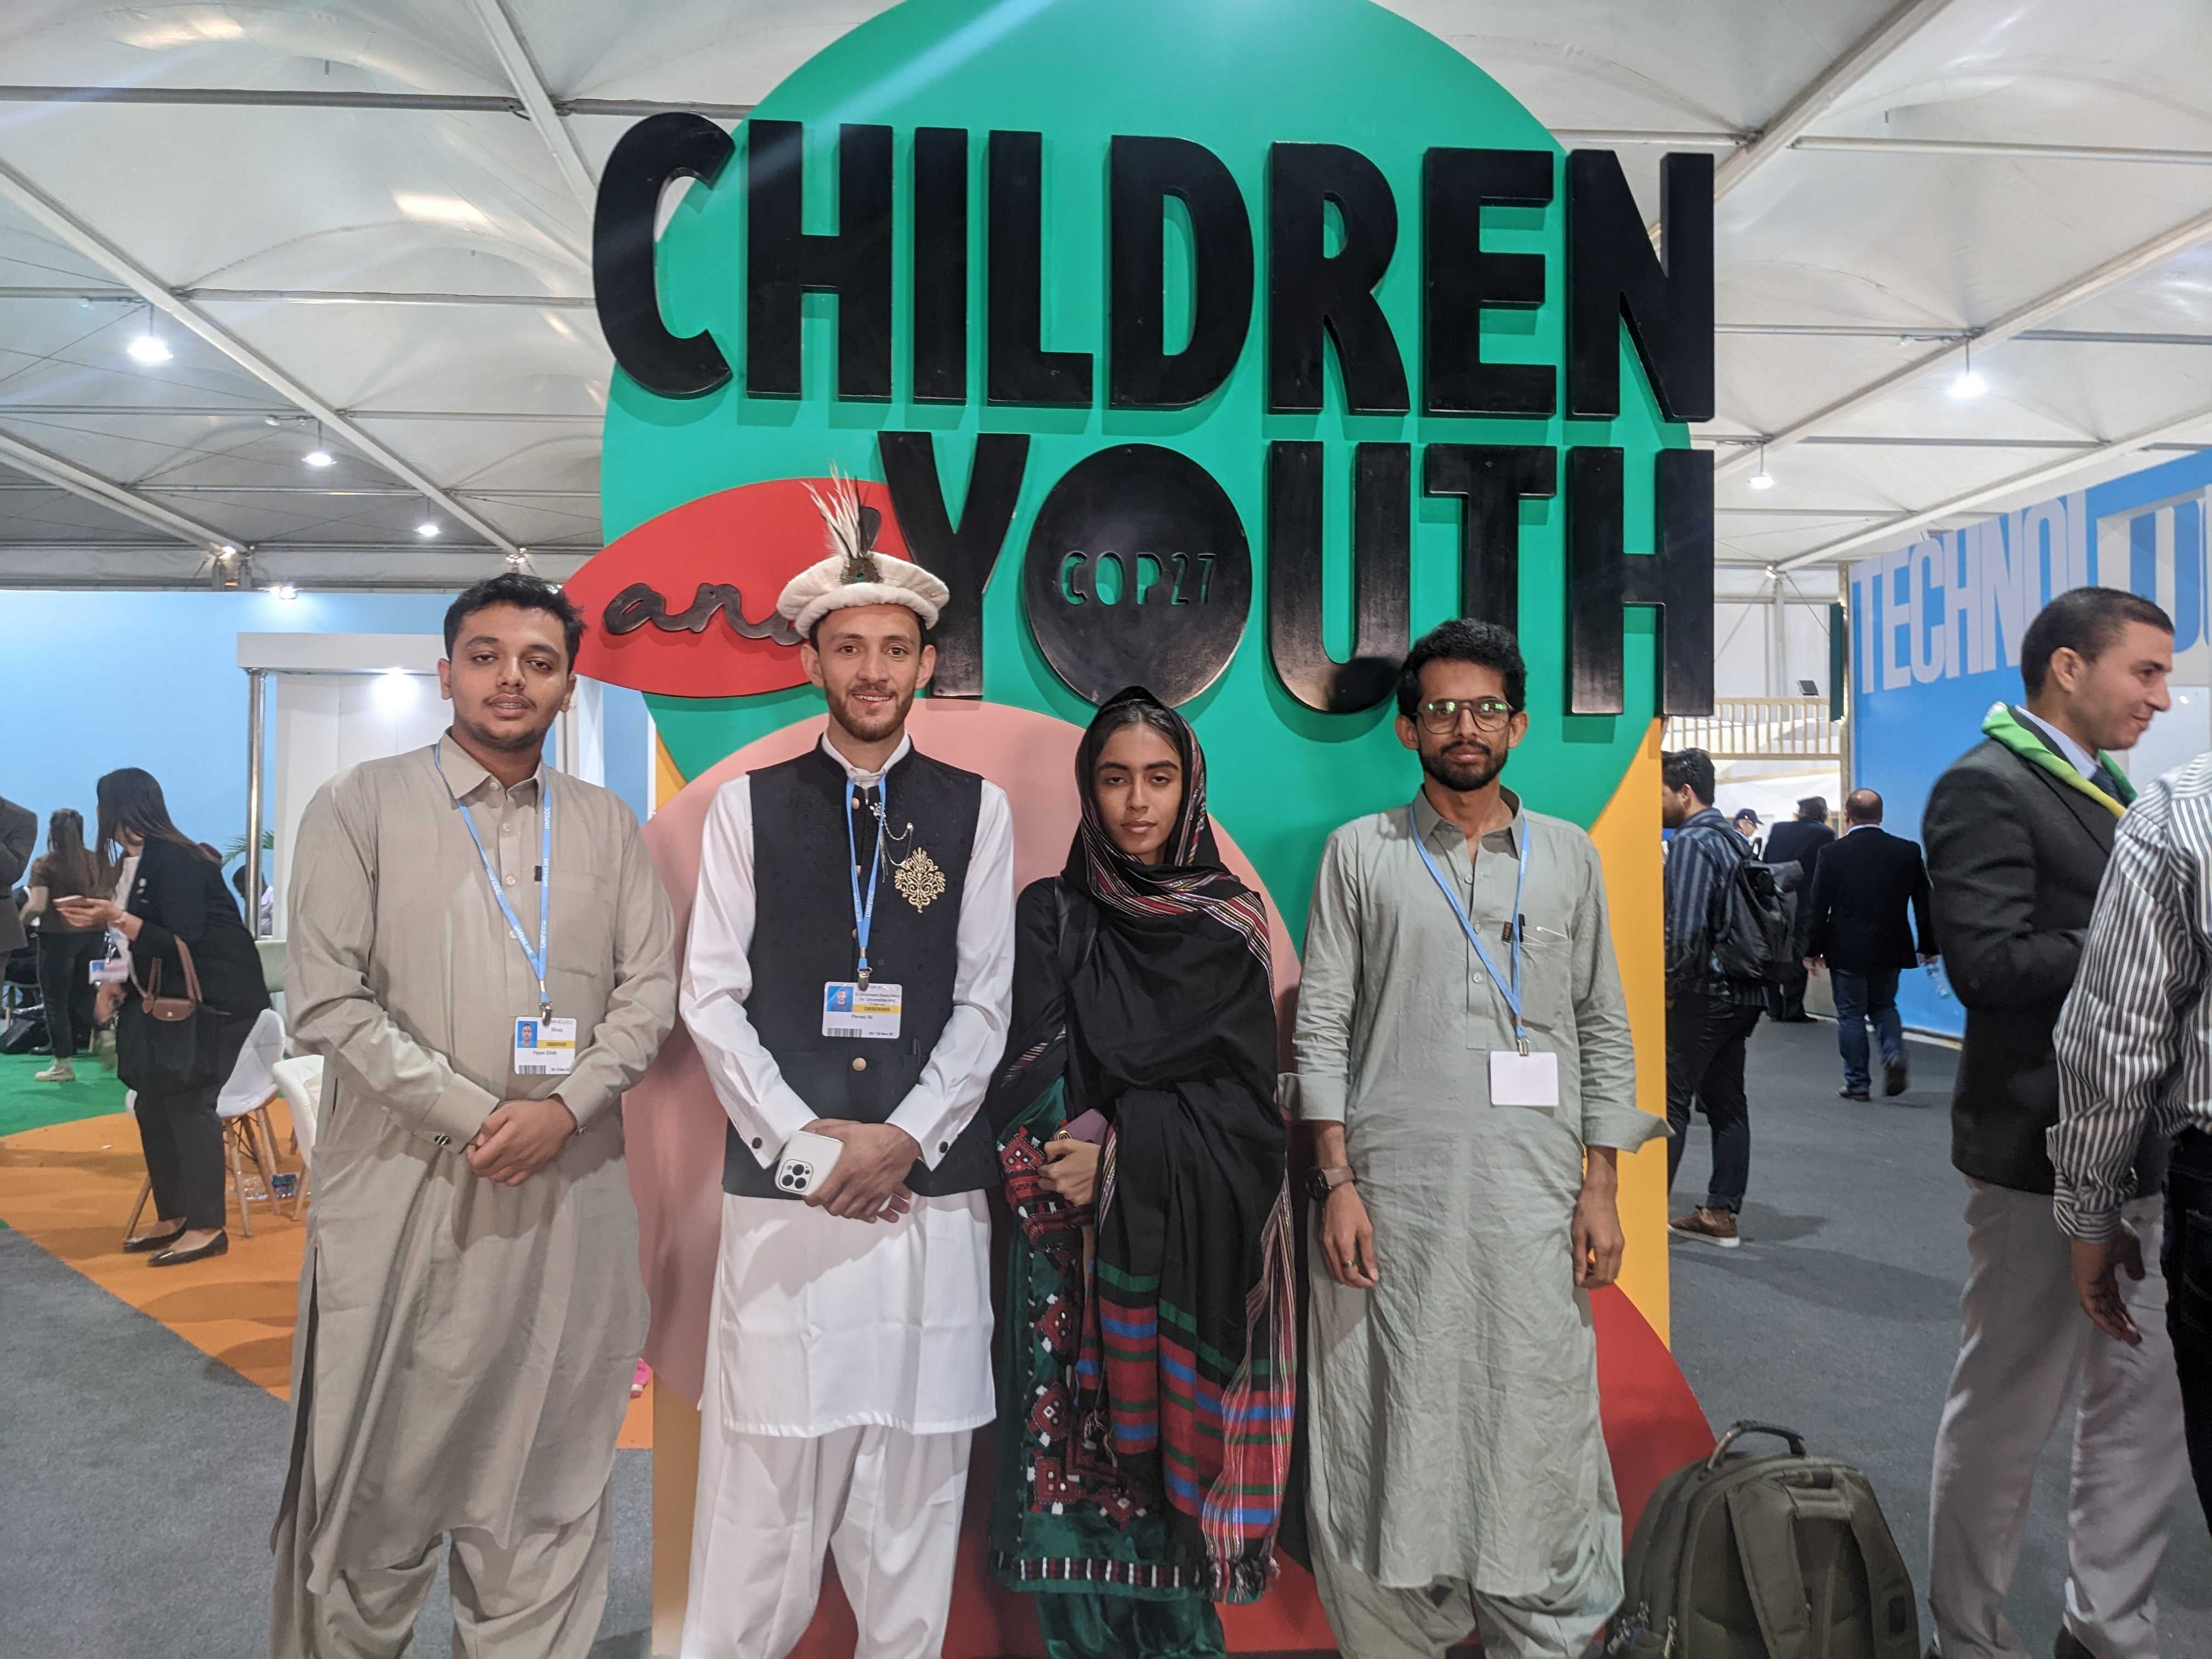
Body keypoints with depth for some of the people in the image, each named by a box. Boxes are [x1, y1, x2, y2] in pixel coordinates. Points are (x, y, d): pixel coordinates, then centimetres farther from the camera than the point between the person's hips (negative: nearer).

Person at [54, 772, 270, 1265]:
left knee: (189, 1101, -9)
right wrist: (118, 984, 3)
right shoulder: (144, 860, 11)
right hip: (174, 1000, 10)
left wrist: (118, 919, -21)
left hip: (214, 1001, -10)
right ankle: (173, 1218, 19)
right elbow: (155, 944, 14)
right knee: (154, 1104, 10)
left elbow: (183, 941, -21)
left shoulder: (171, 858, -16)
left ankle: (207, 1227, -2)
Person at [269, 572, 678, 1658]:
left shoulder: (607, 826, 10)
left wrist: (564, 1107, -10)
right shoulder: (360, 807, 1)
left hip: (568, 1193, 3)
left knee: (544, 1466, 11)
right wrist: (476, 1116, -11)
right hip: (404, 1190, -2)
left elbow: (651, 990, 6)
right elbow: (327, 1003, -6)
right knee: (379, 1472, 8)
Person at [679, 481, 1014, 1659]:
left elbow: (985, 1002, 4)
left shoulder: (976, 811, 7)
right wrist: (802, 1138, -8)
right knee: (761, 1477, 1)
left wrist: (903, 1136, -8)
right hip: (780, 1188, 0)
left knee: (914, 1477, 7)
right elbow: (711, 996, 2)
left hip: (930, 1188, 1)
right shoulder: (748, 807, 7)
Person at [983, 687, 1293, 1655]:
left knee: (1177, 1452, 2)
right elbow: (1036, 1085, -3)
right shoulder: (1051, 917, 6)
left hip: (1197, 1242, 0)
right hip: (1077, 1241, 0)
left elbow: (1244, 1097, -3)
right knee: (1080, 1465, 0)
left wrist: (1125, 1154, -14)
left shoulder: (1231, 926, 5)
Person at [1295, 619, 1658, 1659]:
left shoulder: (1568, 856, 10)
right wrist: (1336, 1182, -5)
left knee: (1538, 1437, 4)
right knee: (1388, 1443, 5)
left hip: (1534, 1198, 1)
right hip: (1391, 1193, -1)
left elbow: (1603, 1029, 11)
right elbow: (1323, 1024, 2)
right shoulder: (1360, 852, 6)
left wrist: (1601, 1187, 4)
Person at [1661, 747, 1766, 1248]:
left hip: (1704, 994, -9)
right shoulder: (1735, 839, 14)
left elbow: (1685, 929, -22)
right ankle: (1721, 1214, 17)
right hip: (1743, 991, 9)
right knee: (1726, 1103, 11)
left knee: (1670, 1101, -3)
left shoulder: (1690, 842, -14)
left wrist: (1670, 988, -11)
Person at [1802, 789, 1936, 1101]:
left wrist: (1812, 950, 3)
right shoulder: (1908, 851, -2)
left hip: (1847, 950, -3)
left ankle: (1858, 1083, 11)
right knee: (1883, 1006, 22)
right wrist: (1927, 946, 15)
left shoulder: (1832, 854, -11)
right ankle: (1894, 1055, -2)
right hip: (1891, 949, 3)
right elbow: (1924, 903, 4)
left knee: (1851, 1016, 7)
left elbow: (1819, 907, -7)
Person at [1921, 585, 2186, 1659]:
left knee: (2145, 1403, 17)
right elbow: (1989, 961, -25)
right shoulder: (1986, 788, -14)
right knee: (2006, 1415, 5)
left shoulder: (2107, 790, 15)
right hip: (2046, 1150, -9)